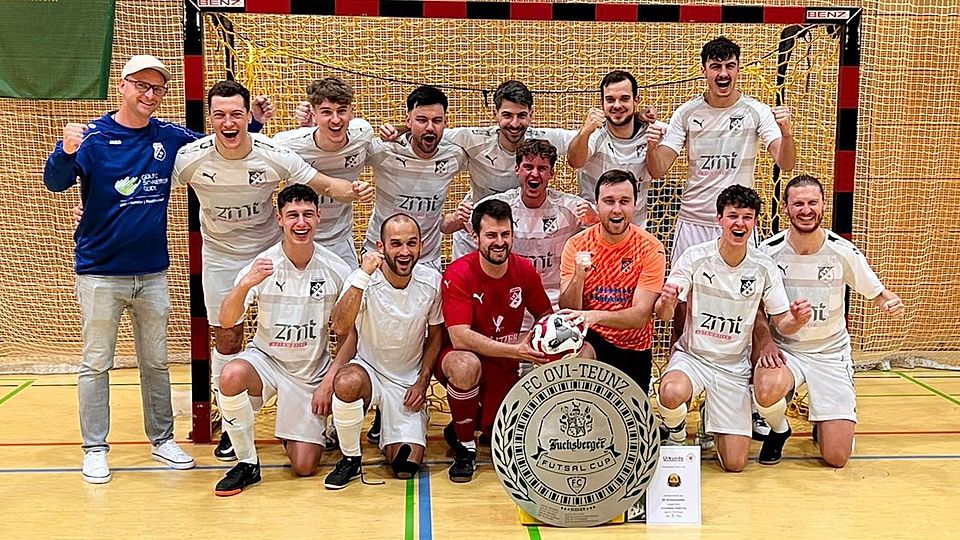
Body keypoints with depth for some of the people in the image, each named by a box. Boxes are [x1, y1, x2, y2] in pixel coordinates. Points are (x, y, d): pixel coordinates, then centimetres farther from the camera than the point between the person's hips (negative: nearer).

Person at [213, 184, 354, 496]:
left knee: (304, 467, -5)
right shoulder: (261, 266, -12)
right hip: (266, 360, 0)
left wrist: (329, 382, -8)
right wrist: (244, 285, -40)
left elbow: (348, 334, -1)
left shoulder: (337, 270, -10)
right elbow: (226, 322, -22)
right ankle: (247, 464, -13)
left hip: (313, 371, 0)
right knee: (231, 375, -36)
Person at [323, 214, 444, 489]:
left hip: (409, 382, 1)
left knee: (406, 468, -12)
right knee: (346, 383, -38)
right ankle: (350, 459, -13)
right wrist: (363, 275, -41)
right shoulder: (364, 280, -18)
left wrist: (423, 382, -2)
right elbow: (341, 327, -35)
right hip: (369, 370, -1)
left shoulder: (431, 282, -10)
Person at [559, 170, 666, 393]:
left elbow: (641, 315, -19)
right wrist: (579, 277, -32)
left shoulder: (651, 249, -12)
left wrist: (596, 316, -37)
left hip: (633, 351, 1)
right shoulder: (576, 245, -8)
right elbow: (567, 311, -13)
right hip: (589, 340, -1)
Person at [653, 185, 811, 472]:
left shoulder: (764, 267, -5)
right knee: (672, 393, -39)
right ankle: (675, 432, 0)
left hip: (734, 367, 2)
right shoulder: (694, 257, -10)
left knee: (734, 464, -4)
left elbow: (782, 324, 2)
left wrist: (796, 320, -23)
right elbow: (664, 315, -12)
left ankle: (715, 416, 30)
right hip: (691, 355, -2)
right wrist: (666, 303, -37)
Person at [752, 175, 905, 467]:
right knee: (767, 390, -38)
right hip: (783, 349, 0)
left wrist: (891, 301, -20)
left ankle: (823, 422, 32)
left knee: (836, 458, -7)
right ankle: (779, 430, 1)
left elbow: (876, 292, 4)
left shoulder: (844, 252, -9)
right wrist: (765, 339, -16)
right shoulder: (769, 251, -10)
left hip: (831, 352, 1)